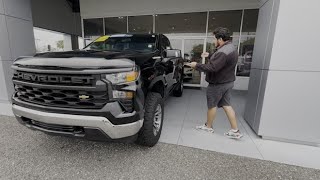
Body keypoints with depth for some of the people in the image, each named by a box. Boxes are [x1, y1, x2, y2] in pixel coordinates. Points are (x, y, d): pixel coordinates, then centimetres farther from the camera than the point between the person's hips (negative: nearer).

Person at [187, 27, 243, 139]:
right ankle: (235, 131, 18)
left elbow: (212, 68, -28)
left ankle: (208, 127, 26)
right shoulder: (230, 47, 9)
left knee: (212, 105, 7)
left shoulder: (223, 52, -26)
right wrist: (210, 56, 16)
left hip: (218, 84, -10)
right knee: (226, 105, 14)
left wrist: (197, 65, -18)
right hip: (228, 81, 10)